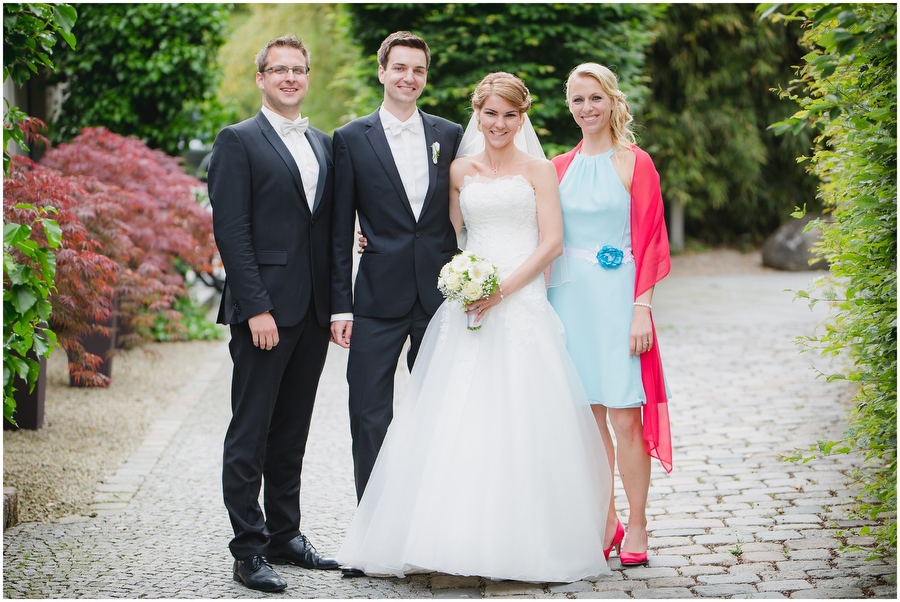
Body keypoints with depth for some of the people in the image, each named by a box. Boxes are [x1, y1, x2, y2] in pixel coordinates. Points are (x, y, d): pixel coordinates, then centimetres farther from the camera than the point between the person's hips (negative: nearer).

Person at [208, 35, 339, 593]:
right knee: (251, 433, -2)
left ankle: (286, 536, 22)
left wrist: (336, 305, 6)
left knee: (292, 432, 13)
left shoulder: (325, 145, 16)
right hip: (265, 310, -6)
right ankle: (249, 551, 3)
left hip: (313, 314, 6)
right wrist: (256, 308, -16)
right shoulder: (238, 141, -3)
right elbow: (231, 231, -10)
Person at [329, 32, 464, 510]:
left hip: (440, 296, 2)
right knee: (370, 416, -1)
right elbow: (340, 231, 0)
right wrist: (340, 305, -5)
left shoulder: (450, 136, 8)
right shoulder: (351, 138, 1)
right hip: (379, 298, -2)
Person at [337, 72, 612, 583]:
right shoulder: (461, 171, 14)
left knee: (521, 421, -7)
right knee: (456, 421, -5)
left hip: (523, 306, -3)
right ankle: (461, 537, 0)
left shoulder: (538, 170, 5)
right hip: (468, 304, 3)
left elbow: (551, 242, -2)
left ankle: (529, 542, 1)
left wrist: (504, 289, -12)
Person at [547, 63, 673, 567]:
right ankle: (606, 522, 16)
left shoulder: (635, 163, 0)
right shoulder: (559, 167, 12)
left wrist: (642, 308, -10)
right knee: (587, 416, 6)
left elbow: (650, 241, -3)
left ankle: (637, 527, 4)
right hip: (568, 297, 4)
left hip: (615, 295, -4)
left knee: (624, 415, -7)